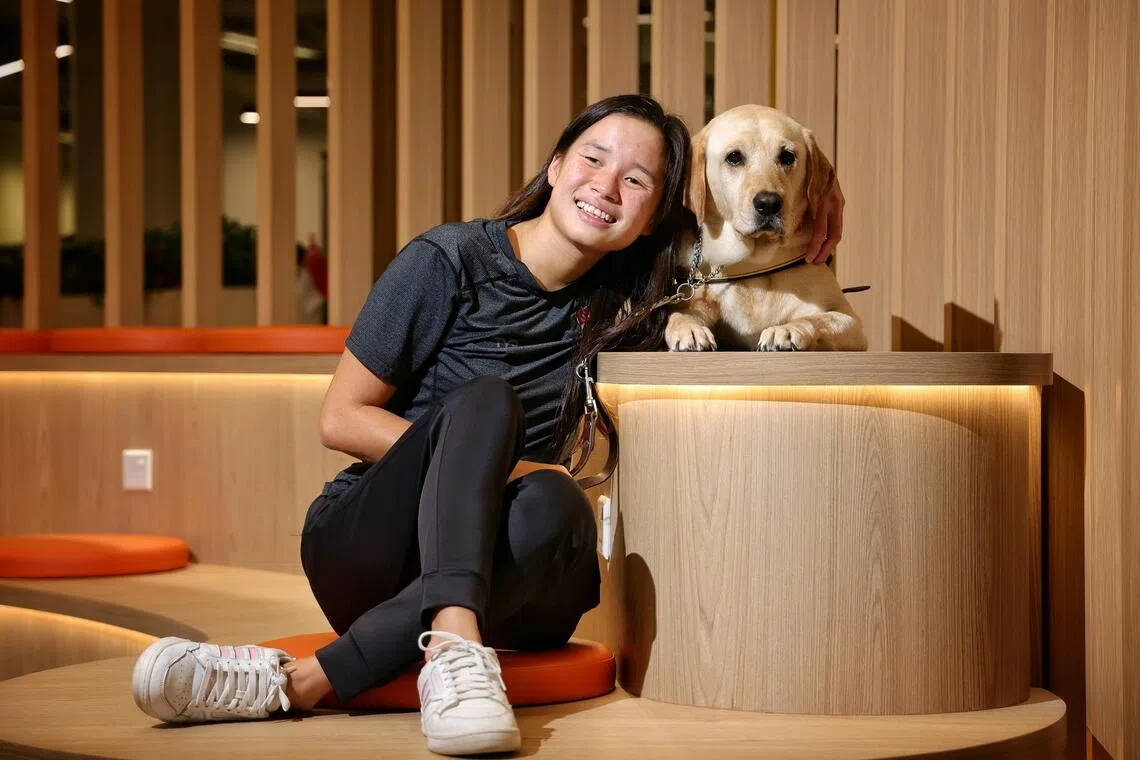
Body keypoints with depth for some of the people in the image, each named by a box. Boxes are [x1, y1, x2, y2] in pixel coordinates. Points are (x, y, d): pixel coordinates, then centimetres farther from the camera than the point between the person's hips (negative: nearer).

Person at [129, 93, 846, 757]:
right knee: (486, 398, -30)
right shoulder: (449, 261, -6)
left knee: (555, 504, -34)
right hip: (367, 553, -3)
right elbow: (341, 419, -5)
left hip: (497, 579, 3)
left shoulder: (620, 300, 7)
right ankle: (455, 647, -51)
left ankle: (299, 680, -40)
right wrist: (493, 463, -14)